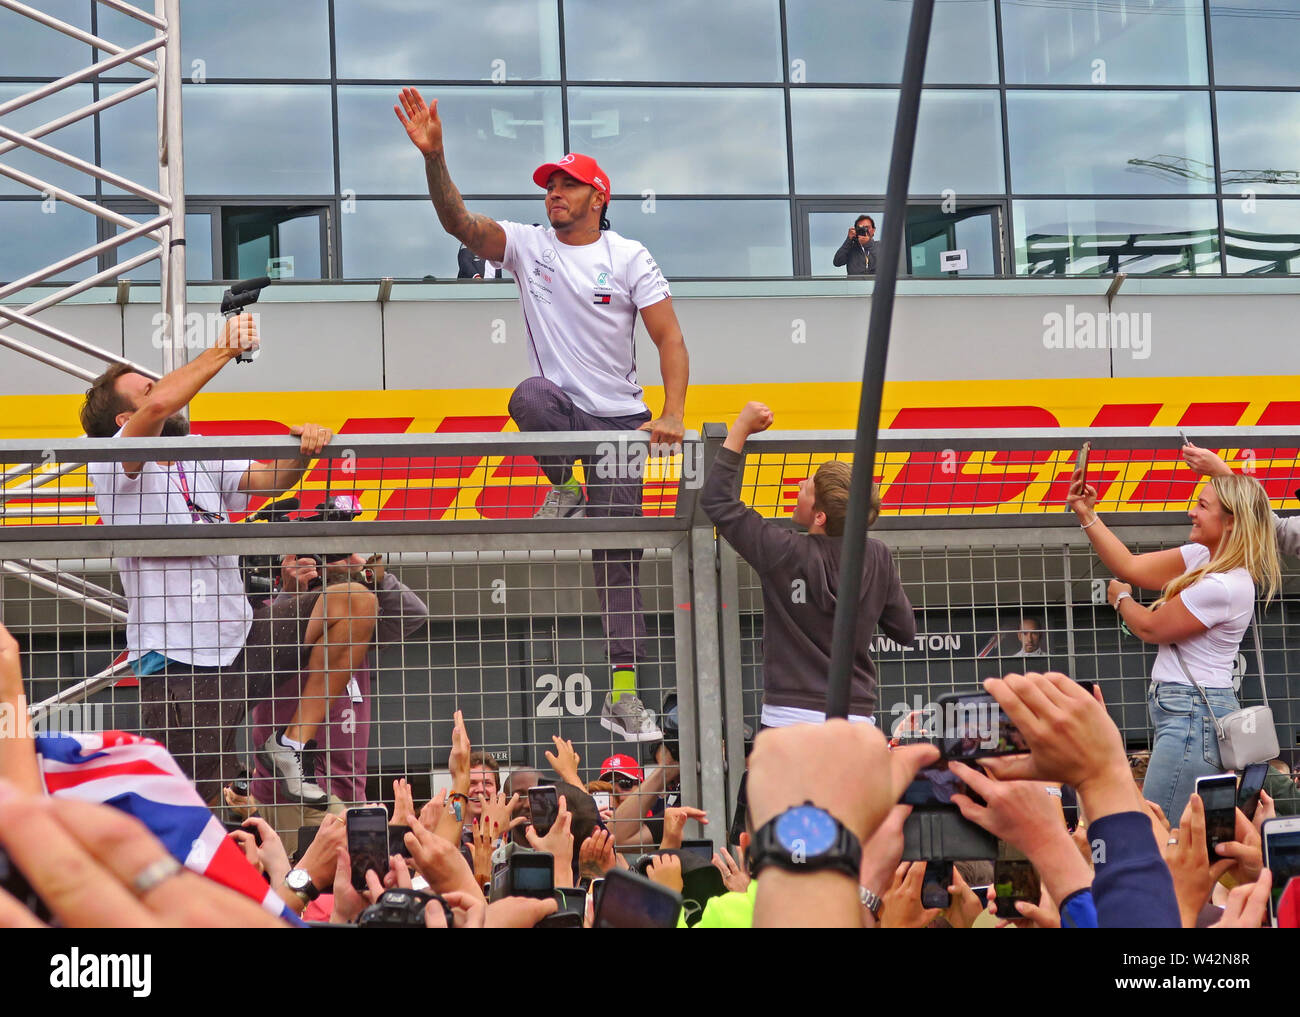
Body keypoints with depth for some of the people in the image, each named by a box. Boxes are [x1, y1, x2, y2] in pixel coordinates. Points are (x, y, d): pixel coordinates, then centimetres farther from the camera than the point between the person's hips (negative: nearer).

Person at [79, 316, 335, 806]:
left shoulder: (200, 458, 14)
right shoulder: (115, 465, -9)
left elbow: (267, 480, 5)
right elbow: (159, 405, -27)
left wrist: (303, 451, -16)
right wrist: (224, 349, -21)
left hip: (238, 642, 7)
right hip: (176, 661, -7)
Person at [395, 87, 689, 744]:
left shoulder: (628, 258, 0)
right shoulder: (528, 246, 3)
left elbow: (670, 338, -3)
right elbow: (458, 221, -11)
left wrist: (672, 414, -17)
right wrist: (434, 156, -28)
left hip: (620, 419, -1)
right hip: (560, 405, 1)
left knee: (619, 561, -3)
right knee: (530, 395, -39)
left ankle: (624, 697, 3)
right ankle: (564, 487, -10)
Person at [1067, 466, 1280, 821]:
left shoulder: (1225, 587, -21)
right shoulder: (1203, 558, 9)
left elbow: (1150, 627, -10)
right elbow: (1131, 567, 11)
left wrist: (1121, 598, 11)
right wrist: (1087, 515, 6)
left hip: (1193, 714, -10)